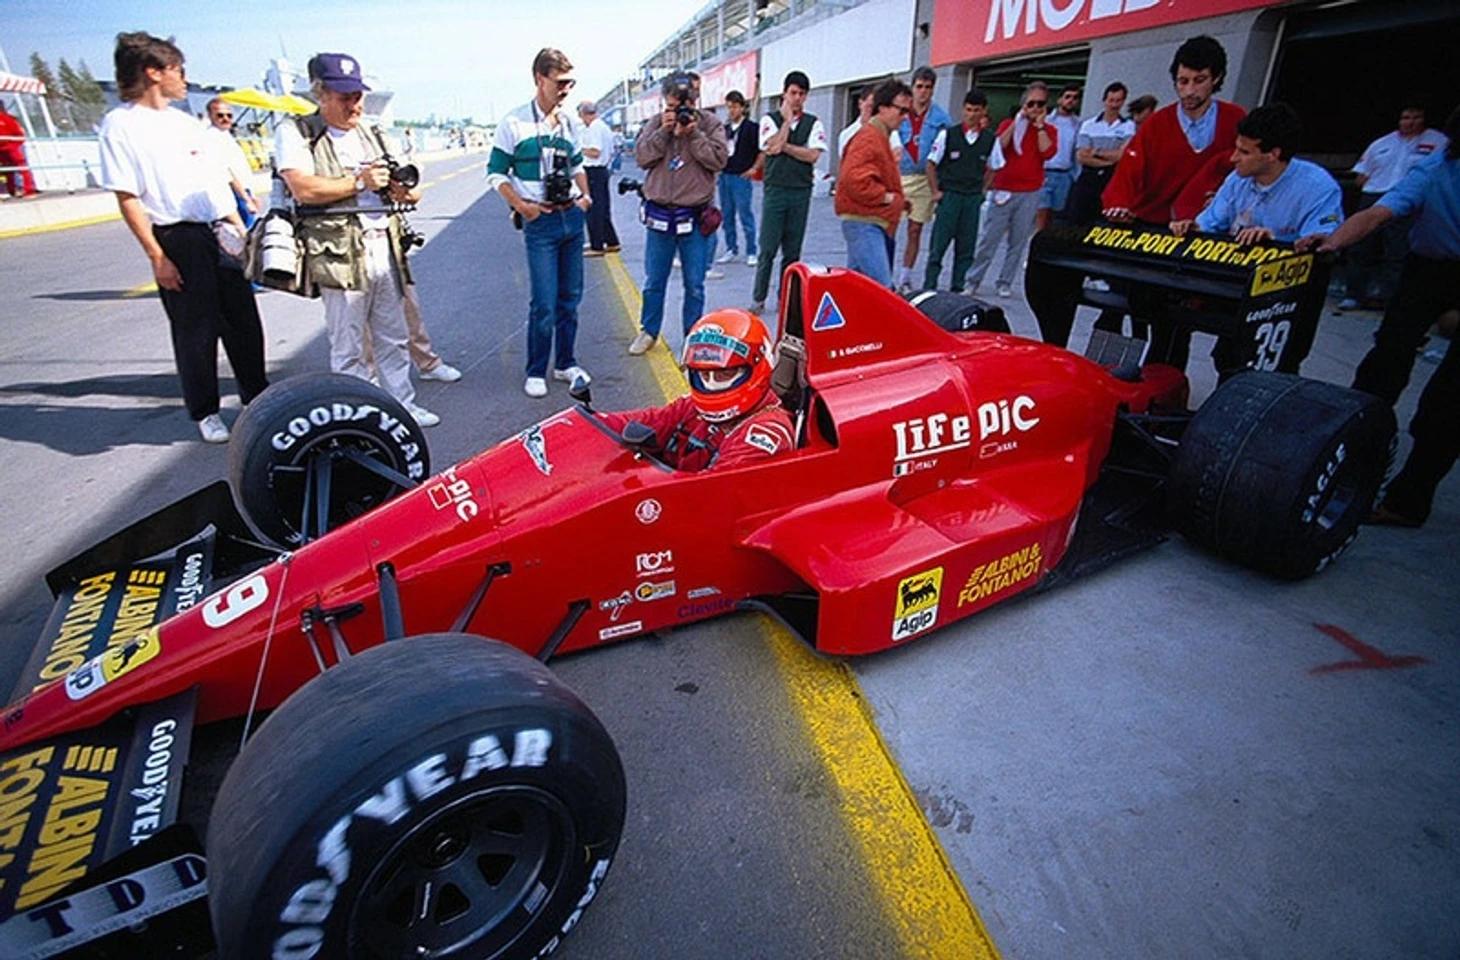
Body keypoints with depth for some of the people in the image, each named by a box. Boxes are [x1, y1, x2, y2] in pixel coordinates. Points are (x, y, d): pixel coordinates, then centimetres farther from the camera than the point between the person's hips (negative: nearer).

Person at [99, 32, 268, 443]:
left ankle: (257, 398, 21)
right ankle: (205, 412, 15)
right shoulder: (120, 124, -4)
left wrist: (242, 231, 12)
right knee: (195, 331, 2)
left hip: (222, 234, 6)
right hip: (178, 240, -6)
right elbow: (128, 198, -9)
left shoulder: (186, 122, 16)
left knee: (244, 321, 8)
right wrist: (156, 257, -14)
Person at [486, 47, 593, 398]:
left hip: (572, 217, 6)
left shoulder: (568, 123, 11)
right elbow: (496, 174, -3)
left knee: (570, 298, 10)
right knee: (545, 304, -7)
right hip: (540, 222, -6)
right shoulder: (514, 123, -6)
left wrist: (585, 195, 9)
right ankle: (536, 373, 7)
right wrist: (521, 206, -14)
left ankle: (565, 364, 23)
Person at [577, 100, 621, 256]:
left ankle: (596, 246, -3)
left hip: (593, 172, -10)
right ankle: (612, 242, 21)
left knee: (594, 210, -5)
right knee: (604, 209, 15)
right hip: (603, 170, 10)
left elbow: (595, 152, -22)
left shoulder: (594, 127, -14)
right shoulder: (605, 127, 17)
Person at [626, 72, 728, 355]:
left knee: (694, 285, 6)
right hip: (659, 213, 2)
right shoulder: (655, 124, 6)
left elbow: (719, 160, -10)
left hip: (694, 216, -2)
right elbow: (642, 157, -4)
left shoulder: (710, 124, 0)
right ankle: (648, 331, 26)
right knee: (654, 281, 11)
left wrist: (694, 134, -16)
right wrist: (664, 132, -13)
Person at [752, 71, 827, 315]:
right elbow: (773, 148, -12)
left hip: (801, 192, 2)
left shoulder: (813, 123, 9)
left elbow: (813, 155, -6)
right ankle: (759, 298, 4)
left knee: (793, 250, 5)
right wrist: (787, 119, -4)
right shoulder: (770, 119, 6)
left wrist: (784, 146, -8)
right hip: (775, 191, -2)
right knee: (768, 249, -4)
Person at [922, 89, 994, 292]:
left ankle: (957, 288, 13)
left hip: (973, 198, 3)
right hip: (949, 195, -3)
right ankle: (929, 287, 0)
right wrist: (936, 191, -2)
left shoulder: (990, 139, 5)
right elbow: (931, 164, 3)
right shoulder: (948, 134, -3)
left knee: (966, 247, 5)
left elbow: (991, 168, 16)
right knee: (939, 245, -5)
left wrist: (983, 191, 7)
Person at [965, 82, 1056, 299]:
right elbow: (1000, 145, -8)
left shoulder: (1049, 131, 9)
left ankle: (1005, 283, 11)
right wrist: (1017, 122, -7)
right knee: (988, 239, -4)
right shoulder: (1008, 124, 9)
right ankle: (972, 281, 1)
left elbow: (1047, 152, -10)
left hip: (1029, 194, 1)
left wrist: (1039, 125, -5)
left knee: (1018, 242, 3)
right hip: (1002, 191, -1)